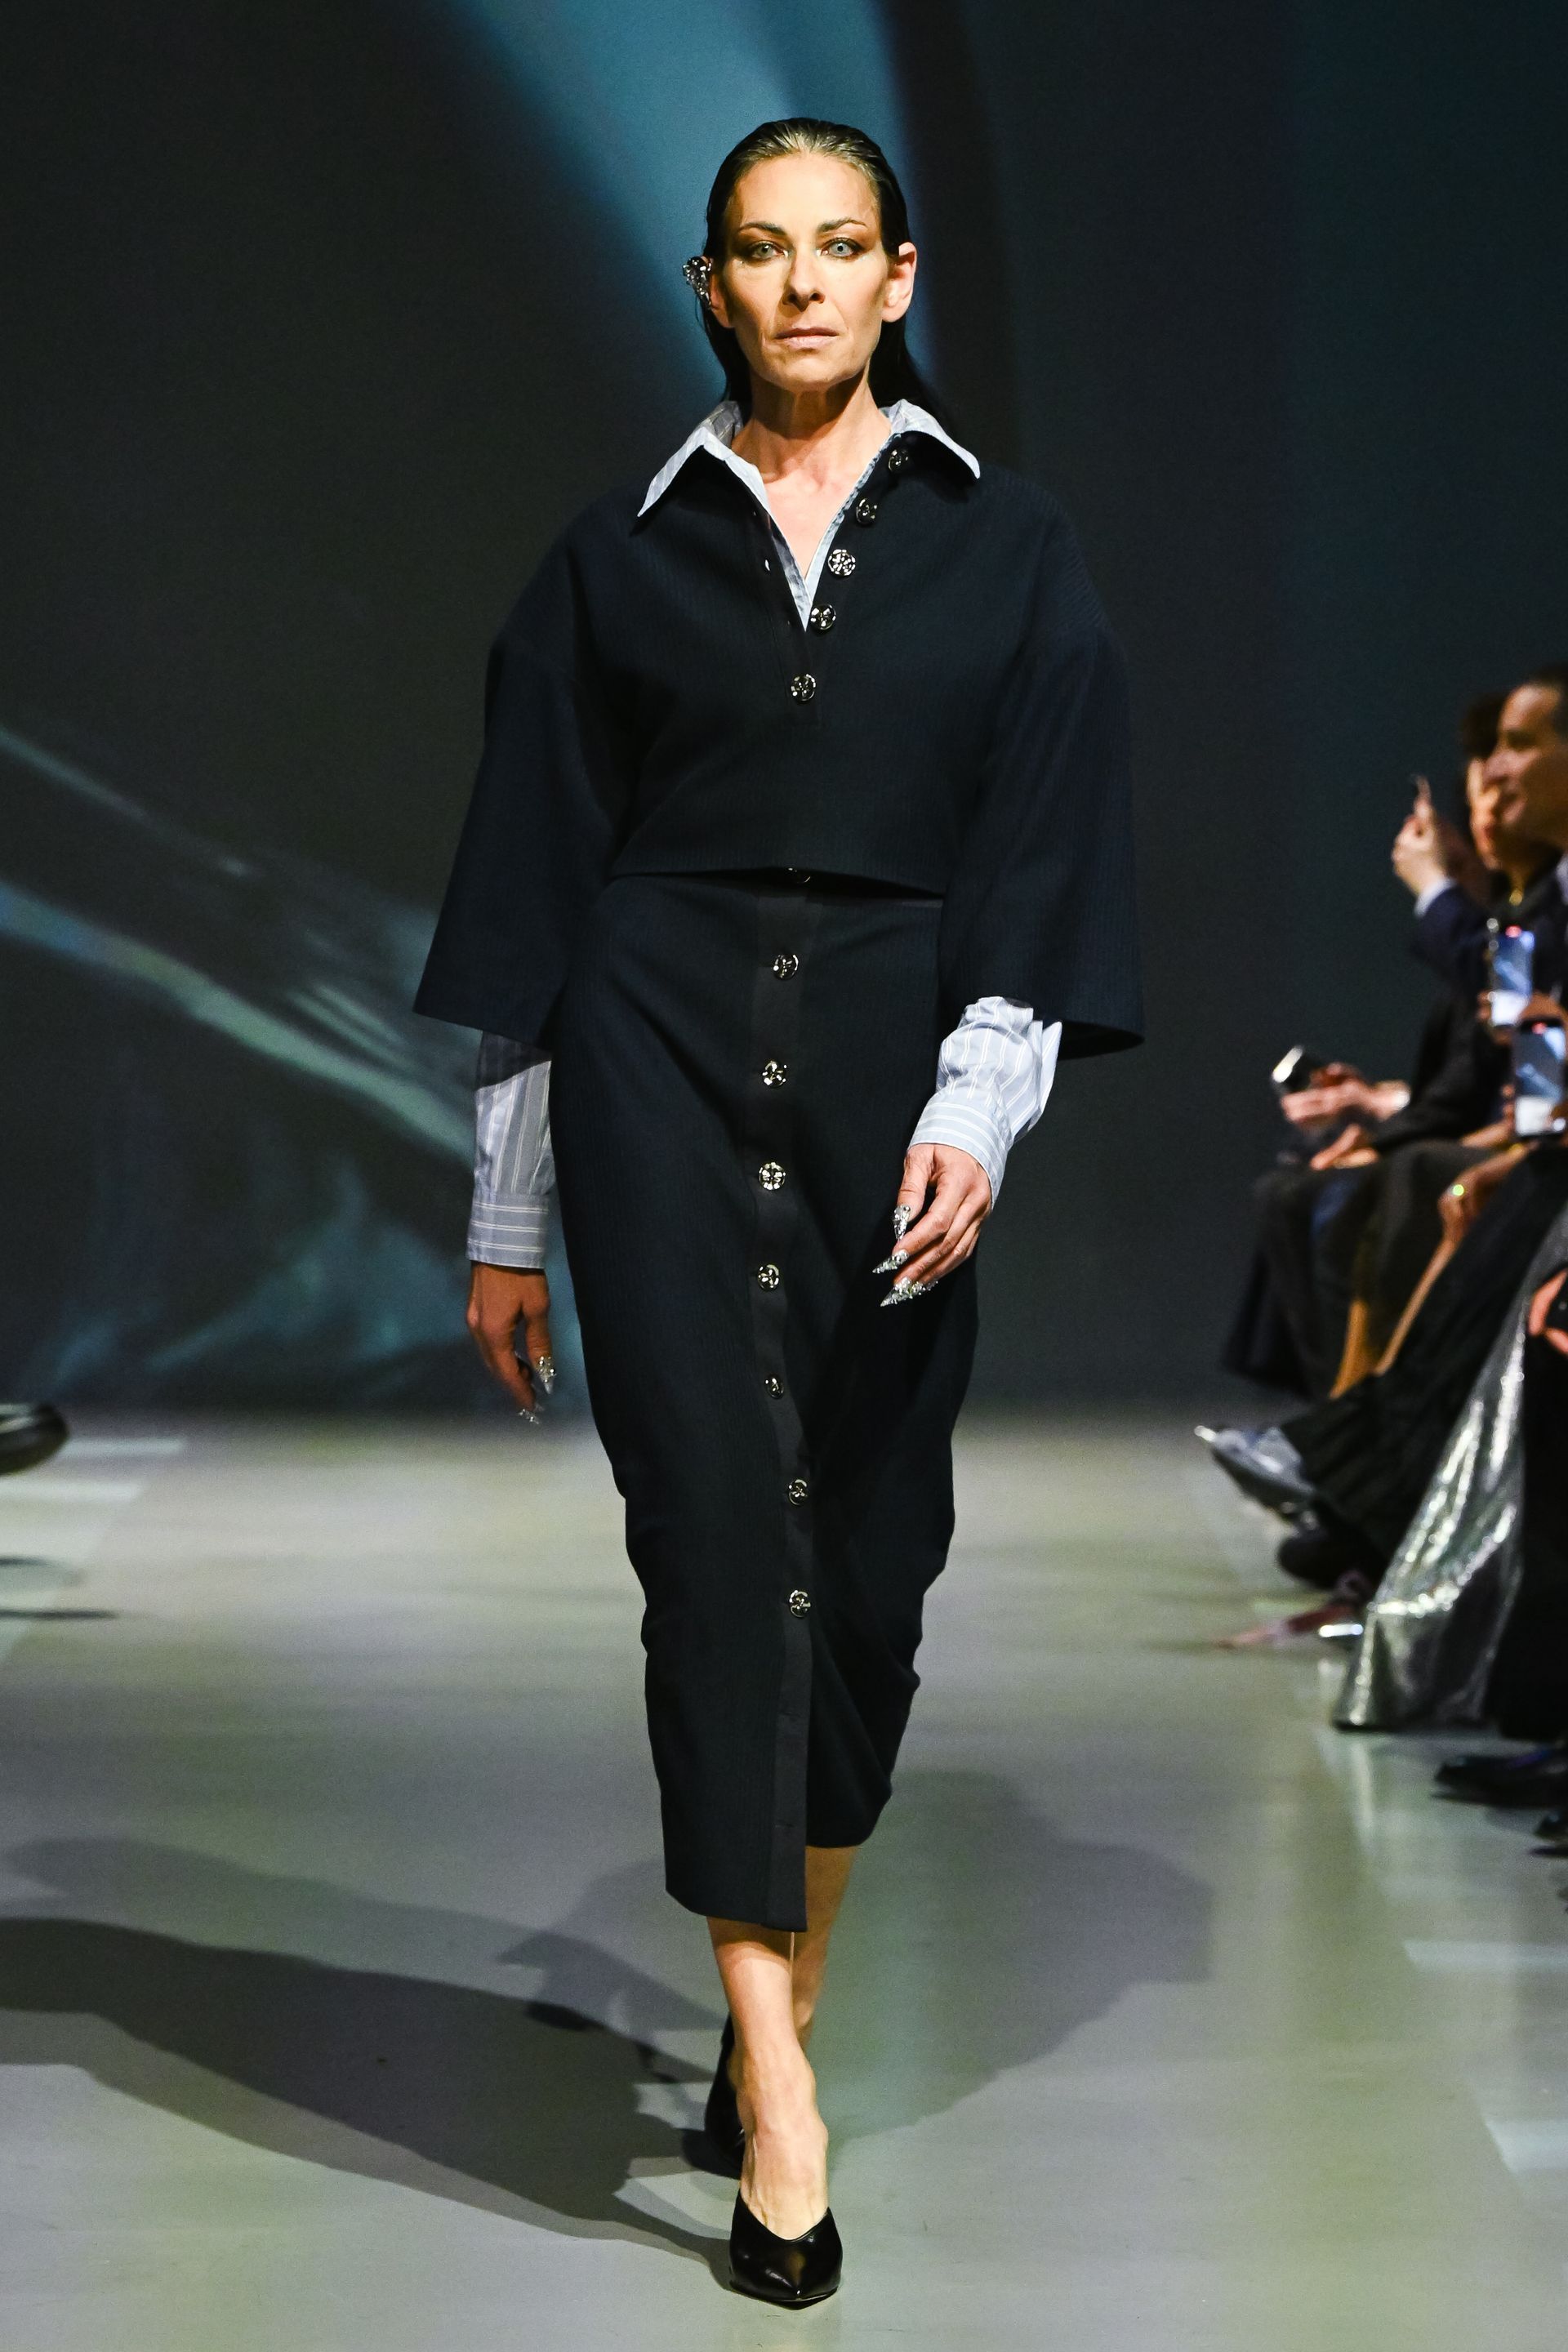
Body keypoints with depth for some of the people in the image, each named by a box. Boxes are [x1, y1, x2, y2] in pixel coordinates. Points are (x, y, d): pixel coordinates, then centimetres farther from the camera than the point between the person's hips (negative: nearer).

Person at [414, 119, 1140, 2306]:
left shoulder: (1006, 546, 7)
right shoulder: (624, 551, 7)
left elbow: (1046, 848, 0)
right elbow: (537, 878, 7)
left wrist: (980, 1106, -16)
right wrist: (506, 1209, 5)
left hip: (895, 1077, 1)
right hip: (662, 1074, -1)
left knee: (868, 1551, 6)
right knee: (721, 1531, -11)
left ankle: (785, 1991, 26)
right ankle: (780, 2107, -12)